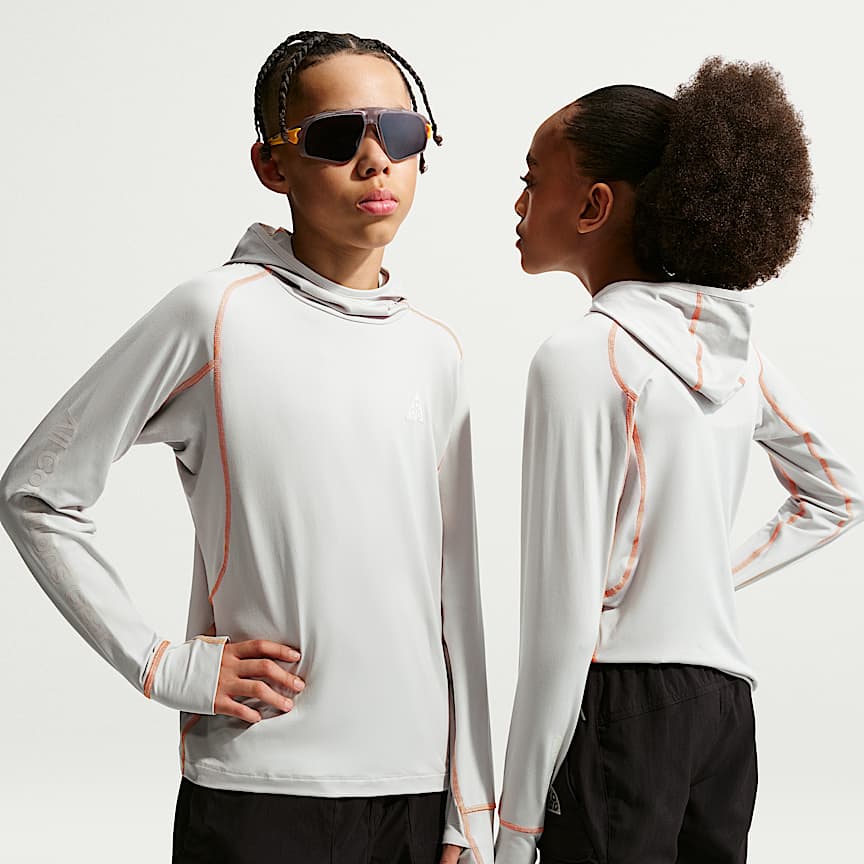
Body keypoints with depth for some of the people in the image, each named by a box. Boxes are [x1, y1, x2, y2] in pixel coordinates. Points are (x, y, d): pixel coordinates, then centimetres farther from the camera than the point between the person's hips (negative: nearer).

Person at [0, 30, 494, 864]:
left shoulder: (434, 350, 8)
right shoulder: (216, 315, -6)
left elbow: (453, 598, 10)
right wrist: (163, 666, -8)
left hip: (418, 789, 4)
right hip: (259, 792, -4)